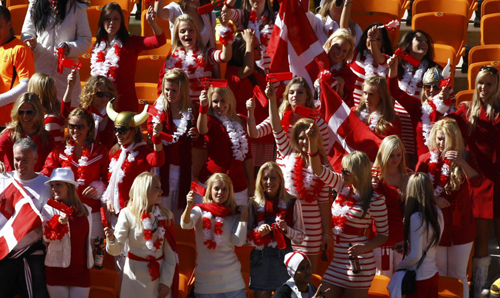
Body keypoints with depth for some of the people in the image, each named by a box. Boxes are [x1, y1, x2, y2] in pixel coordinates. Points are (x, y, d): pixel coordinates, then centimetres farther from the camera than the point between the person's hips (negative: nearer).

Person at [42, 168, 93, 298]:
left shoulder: (85, 210, 9)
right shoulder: (49, 209, -2)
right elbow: (46, 237, -15)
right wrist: (59, 223, -29)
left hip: (82, 270, 3)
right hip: (58, 267, -3)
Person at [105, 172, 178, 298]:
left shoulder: (165, 215, -2)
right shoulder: (128, 214, -9)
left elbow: (170, 253, -1)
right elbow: (116, 250, -12)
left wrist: (166, 281, -6)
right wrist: (111, 239, -33)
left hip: (160, 272, 2)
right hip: (136, 274, -2)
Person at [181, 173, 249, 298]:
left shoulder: (234, 215, 4)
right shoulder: (200, 211, -2)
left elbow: (238, 242, -9)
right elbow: (185, 225, -22)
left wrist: (243, 216, -9)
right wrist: (189, 206, -41)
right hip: (205, 276, -1)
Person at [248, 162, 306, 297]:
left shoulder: (292, 203, 2)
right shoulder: (253, 204, 4)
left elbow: (300, 237, 2)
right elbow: (246, 236, 4)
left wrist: (287, 229, -15)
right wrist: (258, 232, -15)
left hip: (283, 257, -1)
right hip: (260, 259, 1)